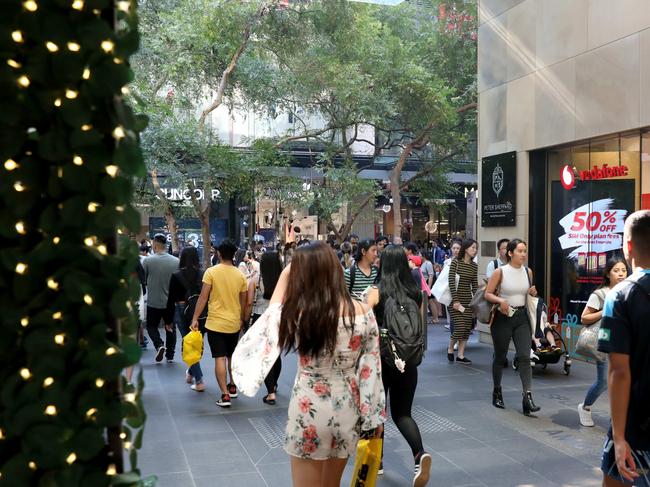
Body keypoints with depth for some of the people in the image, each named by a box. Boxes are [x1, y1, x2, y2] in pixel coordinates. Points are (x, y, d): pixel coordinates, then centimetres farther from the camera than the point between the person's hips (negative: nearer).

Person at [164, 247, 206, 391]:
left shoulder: (176, 276, -7)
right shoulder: (203, 275, -4)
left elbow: (171, 299, -5)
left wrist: (168, 320, 4)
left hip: (183, 311, -2)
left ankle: (199, 380, -1)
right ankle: (190, 373, 35)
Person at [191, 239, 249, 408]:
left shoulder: (211, 272, -11)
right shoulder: (240, 275, -1)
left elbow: (203, 297, -12)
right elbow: (243, 302, 6)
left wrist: (195, 318, -6)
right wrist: (243, 320, 20)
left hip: (216, 323, -4)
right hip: (234, 323, 4)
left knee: (220, 358, -2)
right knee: (232, 356, 21)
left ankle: (225, 395, -5)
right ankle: (232, 387, 34)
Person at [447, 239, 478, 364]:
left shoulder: (474, 265, 8)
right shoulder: (455, 262, -8)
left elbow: (475, 285, 11)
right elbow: (451, 282, -12)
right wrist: (455, 300, -16)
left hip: (468, 299, 6)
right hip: (456, 298, -6)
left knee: (467, 328, 3)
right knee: (460, 327, -11)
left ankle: (461, 355, 12)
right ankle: (450, 349, 14)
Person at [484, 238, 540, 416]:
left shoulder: (528, 272, 5)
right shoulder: (500, 272, -8)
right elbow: (488, 294, -6)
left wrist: (533, 293, -3)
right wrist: (500, 300, -24)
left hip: (522, 317, 3)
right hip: (503, 318, -3)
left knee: (525, 356, -9)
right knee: (500, 356, 10)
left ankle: (527, 397, -13)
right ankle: (497, 392, 28)